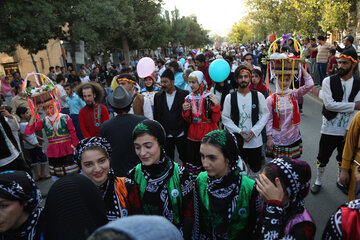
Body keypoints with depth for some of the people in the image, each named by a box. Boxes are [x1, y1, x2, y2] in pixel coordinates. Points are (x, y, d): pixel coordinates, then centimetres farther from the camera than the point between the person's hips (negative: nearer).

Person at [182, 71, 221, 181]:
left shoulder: (209, 97, -7)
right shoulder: (189, 98, 6)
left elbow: (215, 119, -8)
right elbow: (188, 120, 12)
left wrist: (216, 105, -21)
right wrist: (185, 111, -6)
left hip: (208, 134, -4)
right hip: (193, 134, 4)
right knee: (192, 160, 8)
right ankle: (193, 181, 24)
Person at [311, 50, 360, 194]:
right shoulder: (328, 81, -8)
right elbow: (329, 104, -18)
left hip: (347, 130, 2)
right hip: (329, 128, -2)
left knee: (344, 158, 20)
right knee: (323, 157, 10)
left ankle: (341, 181, 43)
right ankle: (318, 181, 32)